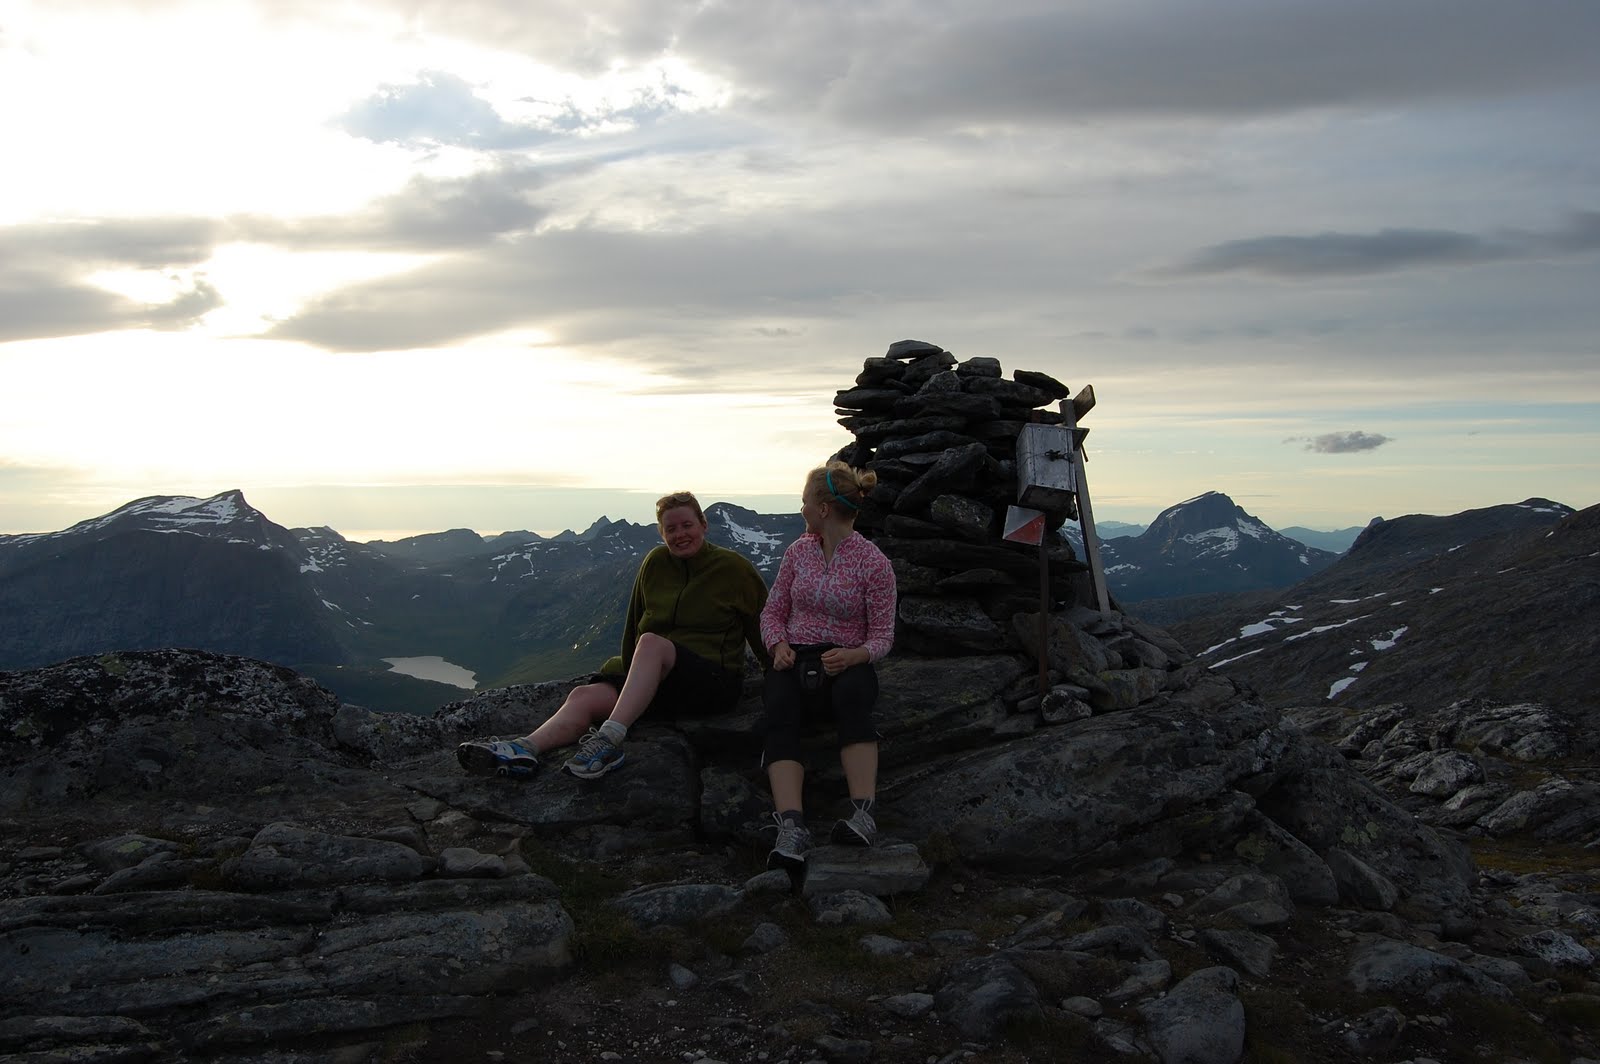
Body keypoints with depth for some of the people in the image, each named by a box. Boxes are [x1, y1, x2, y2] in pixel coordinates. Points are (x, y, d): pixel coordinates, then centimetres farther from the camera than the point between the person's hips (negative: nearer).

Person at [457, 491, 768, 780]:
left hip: (715, 681, -4)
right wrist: (628, 670, 20)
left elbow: (765, 623, 10)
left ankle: (610, 739, -48)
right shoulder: (655, 563, 12)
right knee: (585, 696, -23)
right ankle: (526, 749, -46)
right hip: (655, 679, 5)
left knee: (652, 642, -35)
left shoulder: (732, 567, 2)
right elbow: (634, 624, 20)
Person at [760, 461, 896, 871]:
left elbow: (882, 634, -1)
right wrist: (779, 645, -6)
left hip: (845, 661, -2)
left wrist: (855, 655, -22)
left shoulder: (874, 562, -1)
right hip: (795, 657, 2)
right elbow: (773, 610, 16)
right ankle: (791, 828, -50)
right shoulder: (799, 550, 11)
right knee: (780, 713, -33)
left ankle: (863, 813, -46)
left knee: (853, 697, -40)